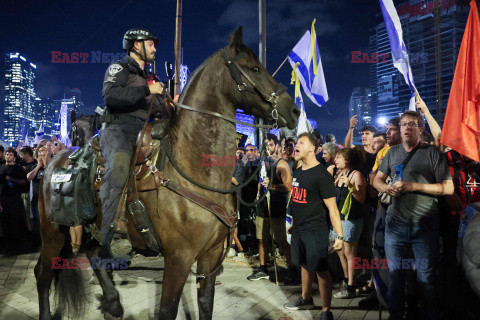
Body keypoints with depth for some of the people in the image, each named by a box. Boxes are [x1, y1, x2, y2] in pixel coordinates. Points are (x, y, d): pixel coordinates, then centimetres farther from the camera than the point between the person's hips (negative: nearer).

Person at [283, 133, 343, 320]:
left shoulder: (321, 175, -15)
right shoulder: (297, 172, 11)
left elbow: (332, 207, -17)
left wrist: (339, 236, -19)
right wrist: (293, 224, 23)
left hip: (315, 231, -8)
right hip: (298, 230, 8)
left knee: (321, 270, -1)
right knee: (305, 265, 20)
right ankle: (305, 299, 37)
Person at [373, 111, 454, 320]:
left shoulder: (432, 153, -3)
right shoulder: (393, 152, 12)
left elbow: (448, 188, -9)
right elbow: (377, 179, 20)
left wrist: (413, 186, -17)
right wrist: (386, 188, -3)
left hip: (425, 226, -4)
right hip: (396, 224, 4)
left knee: (426, 277, 5)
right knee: (395, 274, 13)